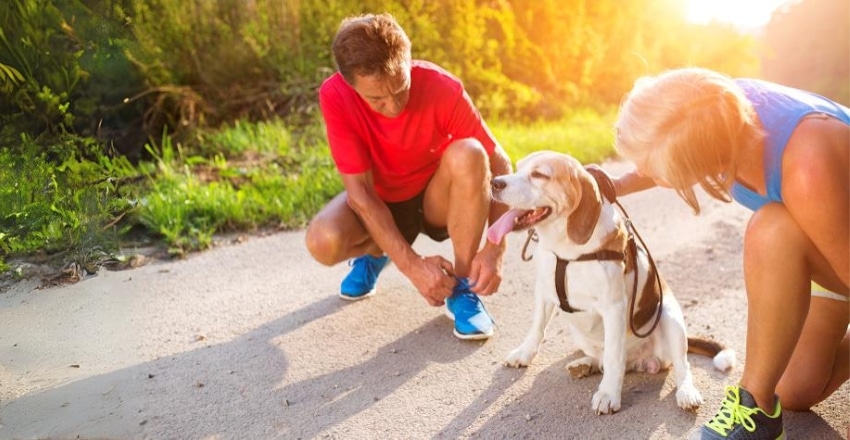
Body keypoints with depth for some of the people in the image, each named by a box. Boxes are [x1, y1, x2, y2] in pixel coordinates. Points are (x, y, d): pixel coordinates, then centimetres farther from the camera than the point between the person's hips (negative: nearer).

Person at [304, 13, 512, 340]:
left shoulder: (443, 88, -27)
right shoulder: (335, 96, -25)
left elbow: (499, 164, -21)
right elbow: (360, 191, -25)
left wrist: (495, 248, -33)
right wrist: (411, 265, -32)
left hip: (437, 199, 0)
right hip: (379, 203, 1)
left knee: (468, 155, -33)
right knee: (323, 241, -30)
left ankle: (462, 287, -17)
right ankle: (374, 253, 8)